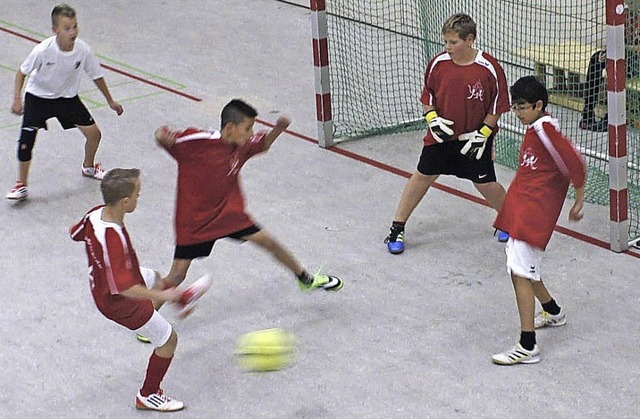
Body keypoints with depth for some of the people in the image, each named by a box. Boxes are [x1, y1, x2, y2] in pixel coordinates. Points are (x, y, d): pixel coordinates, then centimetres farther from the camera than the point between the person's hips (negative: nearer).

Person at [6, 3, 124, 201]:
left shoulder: (83, 50, -22)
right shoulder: (43, 50, -31)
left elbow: (96, 75, -3)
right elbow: (22, 72, -14)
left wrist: (110, 101, 7)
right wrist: (17, 100, -22)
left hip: (67, 97, 3)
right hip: (38, 96, -3)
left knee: (94, 133, 3)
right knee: (26, 141, -14)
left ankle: (88, 167, 34)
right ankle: (21, 185, 6)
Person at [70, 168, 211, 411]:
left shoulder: (95, 214, -17)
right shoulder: (114, 239, -43)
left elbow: (76, 233, 7)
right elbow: (123, 288, -42)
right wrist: (161, 296, -34)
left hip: (100, 284, 9)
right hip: (120, 303, -9)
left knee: (154, 278, 35)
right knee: (168, 340, 9)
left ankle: (183, 299, 69)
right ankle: (148, 396, 28)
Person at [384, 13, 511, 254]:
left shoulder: (489, 69, -17)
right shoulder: (439, 64, -8)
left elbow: (497, 105, -8)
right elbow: (427, 96, 7)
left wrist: (482, 134, -13)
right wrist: (432, 118, -10)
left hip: (475, 137, -3)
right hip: (442, 135, 3)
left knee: (484, 183, 2)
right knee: (423, 175, 6)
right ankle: (397, 228, 14)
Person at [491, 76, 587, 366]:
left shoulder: (544, 129, -15)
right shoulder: (535, 130, 15)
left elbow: (575, 164, -17)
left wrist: (579, 201, -8)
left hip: (533, 212, -10)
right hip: (520, 209, 10)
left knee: (520, 273, -13)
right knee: (524, 268, 23)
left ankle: (527, 347, -13)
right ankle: (552, 312, 46)